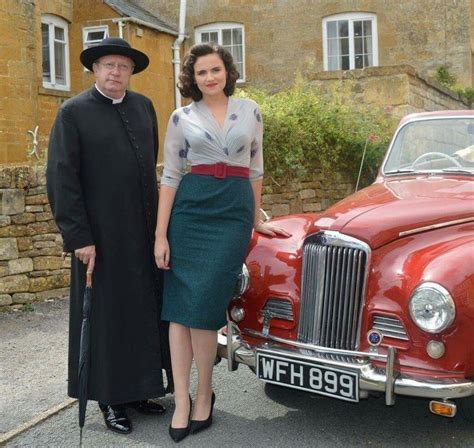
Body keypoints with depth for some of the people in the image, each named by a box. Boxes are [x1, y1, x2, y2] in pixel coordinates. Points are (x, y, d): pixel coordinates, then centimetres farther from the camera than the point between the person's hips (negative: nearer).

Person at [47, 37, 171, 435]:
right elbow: (61, 179, -9)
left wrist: (156, 218, 14)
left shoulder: (144, 107, 10)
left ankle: (137, 389, 26)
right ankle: (110, 399, 19)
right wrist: (79, 237, -14)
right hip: (101, 236, -5)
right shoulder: (74, 112, -5)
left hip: (145, 232, 5)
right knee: (105, 316, 5)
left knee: (145, 311, 11)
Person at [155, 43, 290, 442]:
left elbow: (255, 169, 16)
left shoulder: (249, 110, 10)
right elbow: (170, 177, 4)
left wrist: (257, 220, 18)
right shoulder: (181, 118, 7)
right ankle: (183, 400, 5)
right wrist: (161, 235, -2)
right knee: (180, 307, -3)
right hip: (190, 210, 1)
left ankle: (204, 394, 10)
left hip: (233, 211, -1)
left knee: (204, 305, -8)